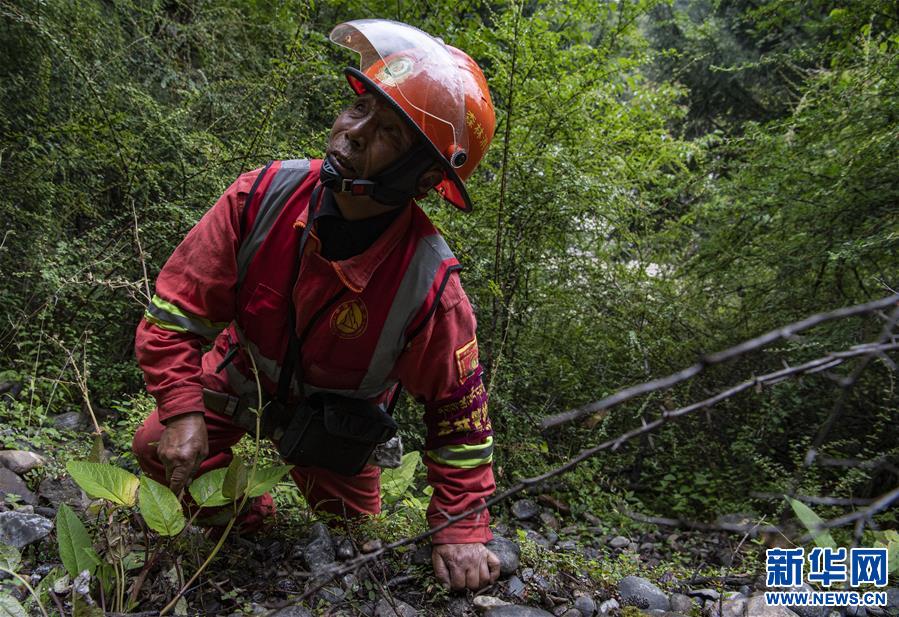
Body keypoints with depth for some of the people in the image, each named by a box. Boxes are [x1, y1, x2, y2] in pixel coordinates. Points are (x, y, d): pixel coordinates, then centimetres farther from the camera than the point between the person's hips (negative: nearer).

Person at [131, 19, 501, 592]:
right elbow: (176, 306, -17)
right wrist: (182, 411, -26)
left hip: (332, 423, -2)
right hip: (241, 374, 2)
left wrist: (461, 529, -19)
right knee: (162, 449, -7)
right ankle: (250, 519, 22)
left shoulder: (430, 289, -35)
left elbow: (458, 412, -20)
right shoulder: (262, 198, -28)